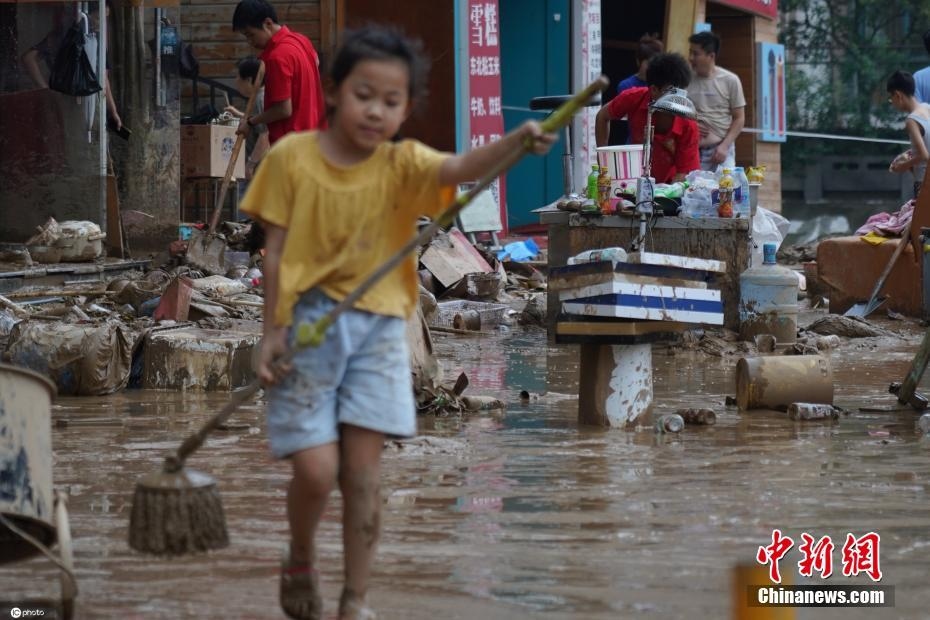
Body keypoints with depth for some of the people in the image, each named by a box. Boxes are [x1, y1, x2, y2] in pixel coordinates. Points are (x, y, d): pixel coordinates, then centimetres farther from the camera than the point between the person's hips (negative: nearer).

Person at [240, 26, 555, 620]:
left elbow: (460, 168, -22)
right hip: (307, 326, -1)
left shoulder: (403, 164, -2)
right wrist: (273, 329, -4)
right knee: (316, 469, -7)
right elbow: (276, 249, -1)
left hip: (376, 331, 1)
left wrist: (517, 140, -41)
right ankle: (301, 559, 23)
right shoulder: (291, 158, -4)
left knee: (363, 472, 0)